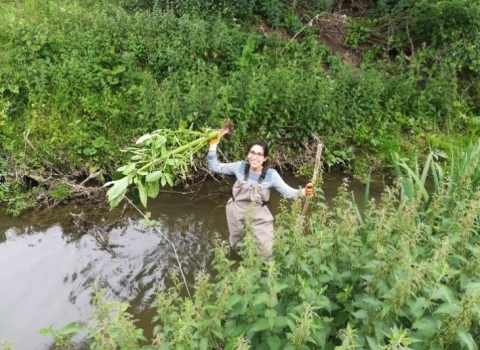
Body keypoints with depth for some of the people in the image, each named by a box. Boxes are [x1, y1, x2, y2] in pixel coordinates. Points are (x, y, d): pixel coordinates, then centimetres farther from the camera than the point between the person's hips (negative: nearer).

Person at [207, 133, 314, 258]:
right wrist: (213, 145, -17)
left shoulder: (271, 174, -17)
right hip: (237, 215, 2)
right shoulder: (240, 167, -13)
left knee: (266, 253, 5)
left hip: (259, 218, -1)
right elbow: (214, 167, -7)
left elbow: (289, 192, -17)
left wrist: (303, 192, -38)